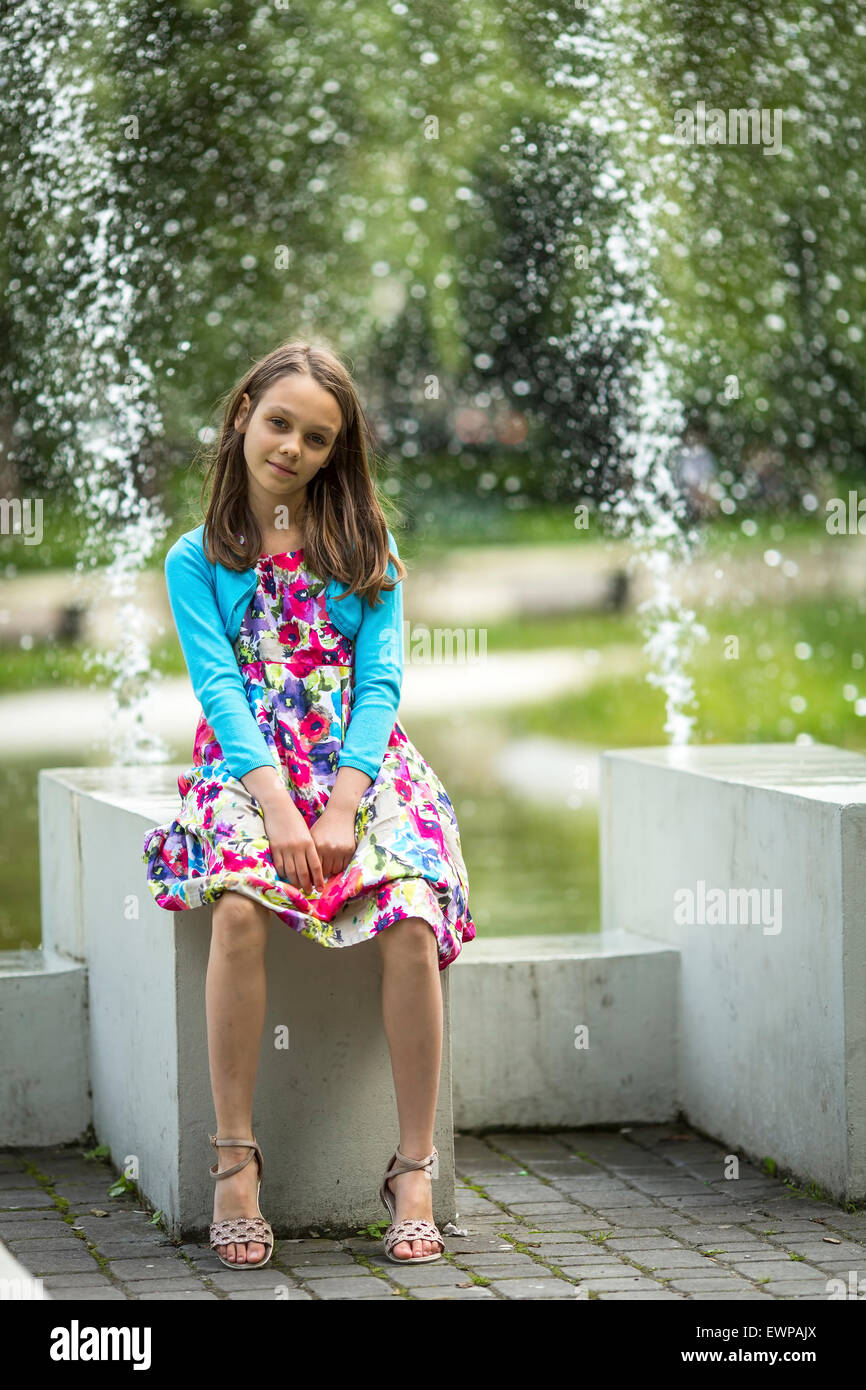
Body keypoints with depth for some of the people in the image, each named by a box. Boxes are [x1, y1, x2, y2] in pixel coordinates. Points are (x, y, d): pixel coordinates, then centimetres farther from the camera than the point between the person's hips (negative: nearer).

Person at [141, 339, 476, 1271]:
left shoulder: (367, 550, 12)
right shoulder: (196, 560, 9)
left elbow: (381, 682, 1)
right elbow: (219, 685, -4)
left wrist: (341, 809, -15)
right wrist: (276, 805, -20)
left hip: (362, 765, 1)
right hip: (249, 766, -1)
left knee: (411, 916, -28)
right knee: (239, 906, -34)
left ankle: (414, 1168, -20)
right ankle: (233, 1155, -23)